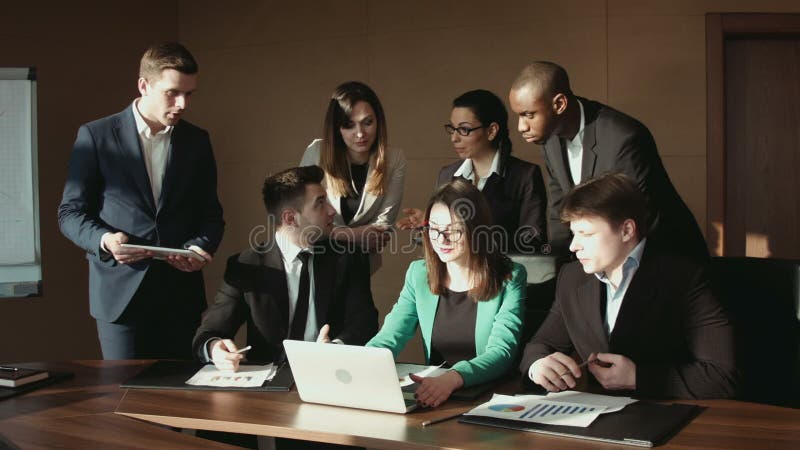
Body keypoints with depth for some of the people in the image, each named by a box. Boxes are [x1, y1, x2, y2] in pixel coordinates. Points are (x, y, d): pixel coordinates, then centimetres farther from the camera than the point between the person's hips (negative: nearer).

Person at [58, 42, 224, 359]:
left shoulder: (197, 141, 10)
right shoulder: (96, 136, 0)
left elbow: (210, 213, 13)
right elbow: (70, 213, 2)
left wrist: (200, 247, -8)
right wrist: (104, 239, -18)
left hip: (182, 295, 3)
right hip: (120, 295, -2)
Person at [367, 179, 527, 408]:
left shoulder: (509, 279, -4)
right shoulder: (419, 274, 9)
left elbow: (502, 351, -15)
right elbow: (389, 337, 3)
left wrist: (453, 378, -34)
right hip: (431, 397, 3)